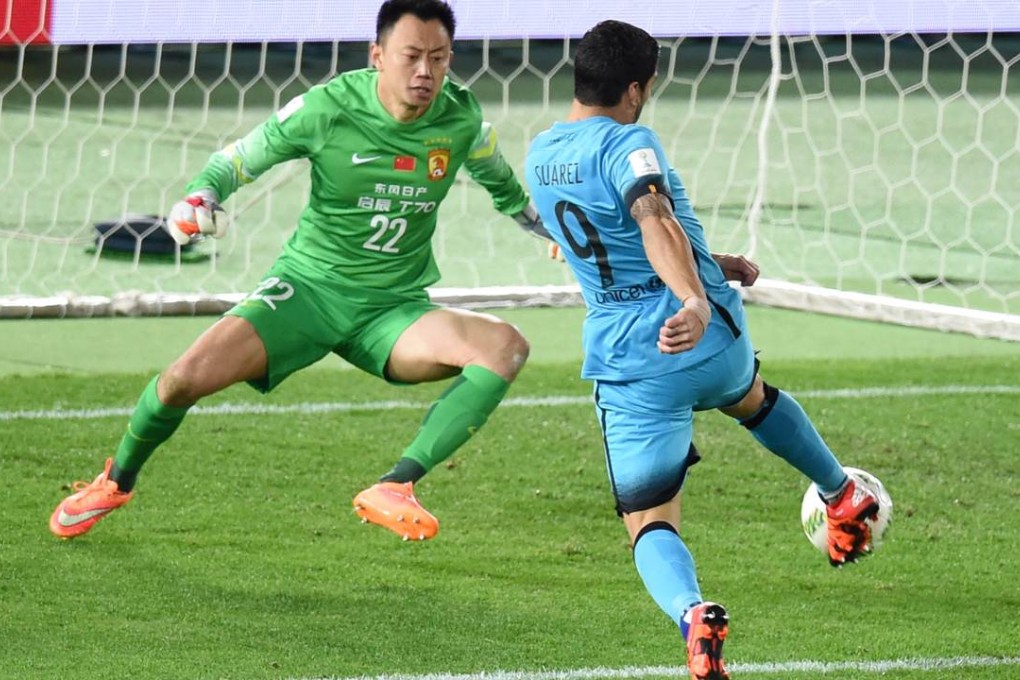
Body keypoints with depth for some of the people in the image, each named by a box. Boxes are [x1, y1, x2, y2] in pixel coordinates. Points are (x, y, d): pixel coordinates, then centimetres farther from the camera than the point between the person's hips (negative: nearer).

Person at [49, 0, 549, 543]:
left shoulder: (460, 117, -6)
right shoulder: (327, 107, -14)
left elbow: (499, 180, 19)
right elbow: (239, 159, -2)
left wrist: (546, 226, 27)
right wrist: (199, 199, -21)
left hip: (394, 310, 2)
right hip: (309, 285, -2)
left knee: (506, 346, -26)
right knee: (188, 377, -20)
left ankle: (394, 489, -31)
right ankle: (117, 481, 13)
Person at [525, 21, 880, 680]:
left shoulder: (540, 155, 8)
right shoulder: (628, 144, -15)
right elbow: (655, 222, -36)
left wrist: (709, 262, 28)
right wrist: (696, 301, -51)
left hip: (627, 366, 3)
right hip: (710, 342, -3)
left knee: (650, 525, 1)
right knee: (753, 397, 35)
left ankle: (692, 613, -30)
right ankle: (844, 497, 53)